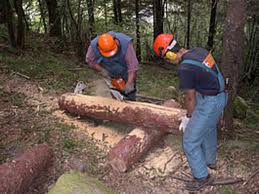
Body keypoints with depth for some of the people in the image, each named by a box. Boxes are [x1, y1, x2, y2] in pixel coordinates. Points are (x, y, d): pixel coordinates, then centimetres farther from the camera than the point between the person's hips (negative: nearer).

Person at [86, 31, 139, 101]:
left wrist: (129, 84, -39)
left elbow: (133, 65, -33)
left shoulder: (125, 43, -34)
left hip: (126, 75, -2)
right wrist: (102, 70, -20)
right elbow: (90, 60, -7)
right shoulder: (94, 46, -25)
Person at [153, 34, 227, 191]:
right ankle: (210, 160, 52)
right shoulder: (199, 51, 0)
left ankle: (202, 177, 17)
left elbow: (190, 97, -13)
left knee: (190, 141, 2)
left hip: (209, 103, -9)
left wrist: (188, 118, 6)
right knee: (209, 129, 31)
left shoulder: (185, 69, -24)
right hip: (220, 96, 10)